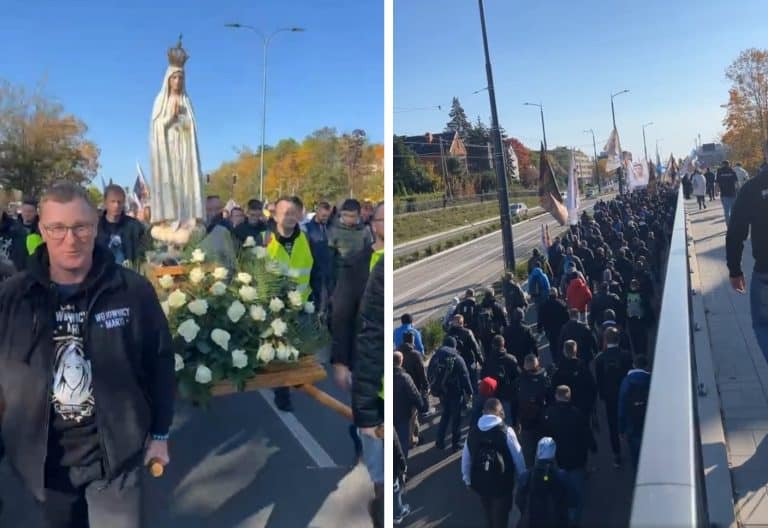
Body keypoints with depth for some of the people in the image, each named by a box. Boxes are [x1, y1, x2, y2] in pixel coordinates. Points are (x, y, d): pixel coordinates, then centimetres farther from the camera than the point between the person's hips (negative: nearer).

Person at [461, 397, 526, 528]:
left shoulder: (473, 430, -5)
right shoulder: (506, 431, -18)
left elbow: (466, 457, 4)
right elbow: (518, 458, -10)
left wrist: (467, 479, 18)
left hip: (479, 481, 4)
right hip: (502, 482, -4)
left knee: (489, 515, 26)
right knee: (501, 517, 14)